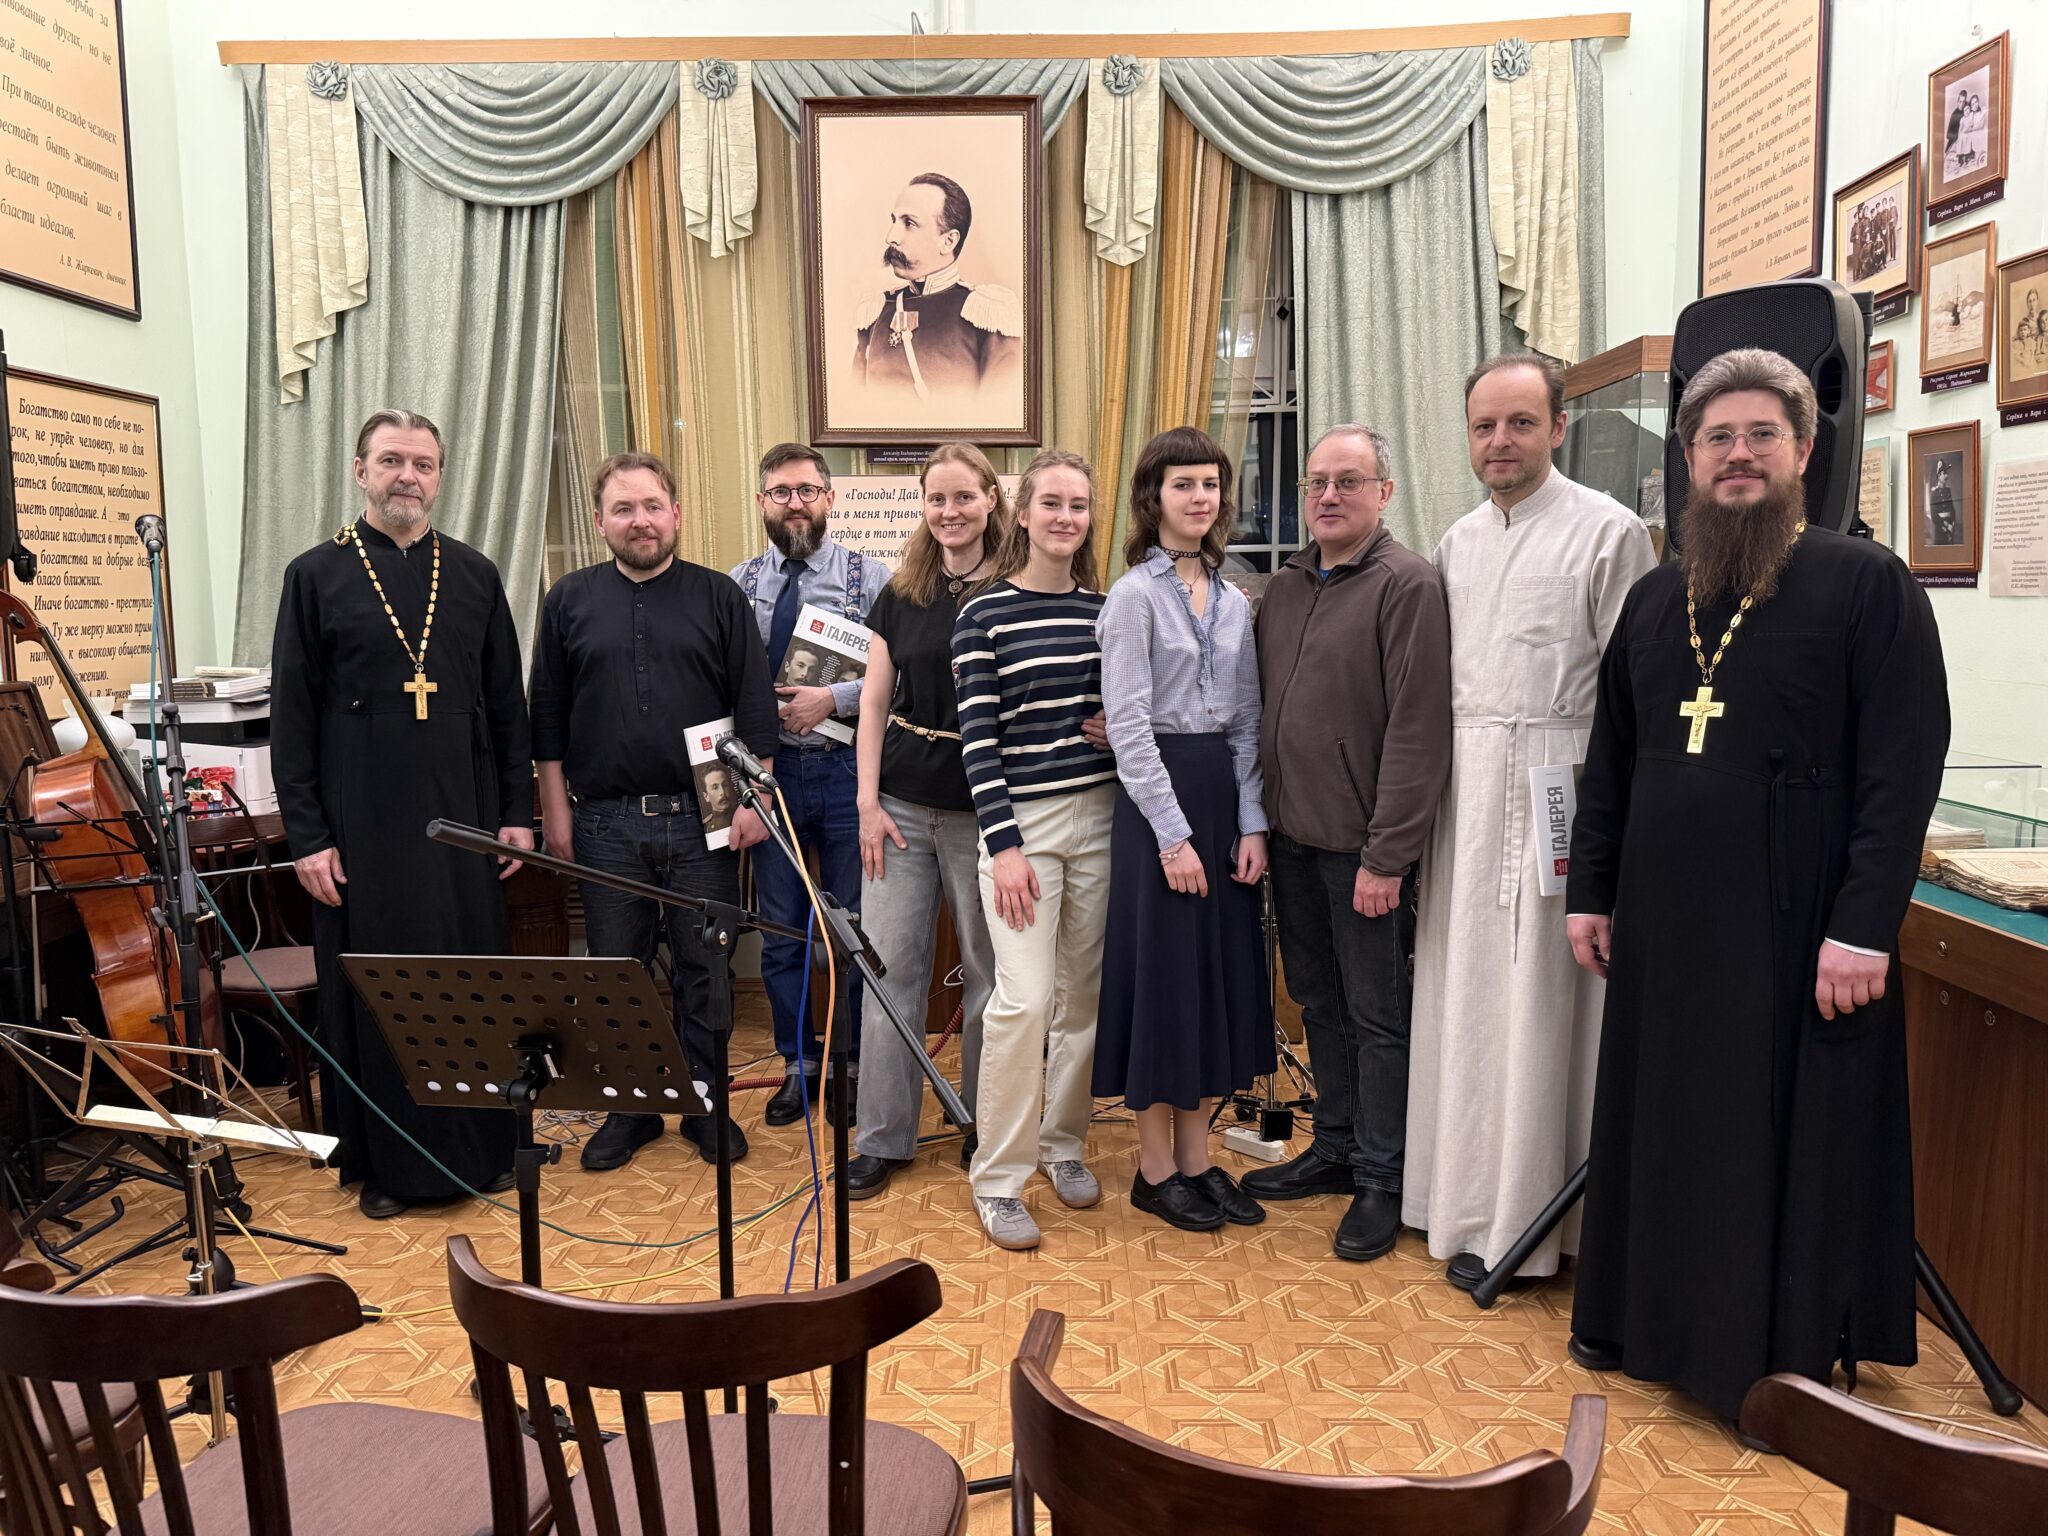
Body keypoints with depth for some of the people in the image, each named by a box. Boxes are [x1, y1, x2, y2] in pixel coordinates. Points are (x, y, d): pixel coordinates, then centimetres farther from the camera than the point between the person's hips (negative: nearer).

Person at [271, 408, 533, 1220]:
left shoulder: (474, 575, 9)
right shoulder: (316, 575, 2)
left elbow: (507, 704, 10)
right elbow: (292, 717, 0)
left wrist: (517, 812, 5)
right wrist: (306, 836, -6)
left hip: (463, 817, 2)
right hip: (362, 824, -2)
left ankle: (483, 1147, 20)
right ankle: (384, 1164, 17)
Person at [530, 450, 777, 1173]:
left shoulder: (719, 597, 4)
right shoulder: (570, 600, 7)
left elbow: (754, 708, 2)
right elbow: (548, 717, 8)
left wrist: (753, 799, -3)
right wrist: (555, 811, 4)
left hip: (701, 820, -1)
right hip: (605, 823, 1)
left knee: (705, 972, 6)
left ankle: (707, 1106, 20)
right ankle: (628, 1108, 24)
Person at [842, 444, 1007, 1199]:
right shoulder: (900, 595, 8)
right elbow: (874, 702, 9)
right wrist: (868, 802, 2)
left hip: (984, 809, -3)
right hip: (903, 806, 3)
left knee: (987, 973, 8)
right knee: (889, 966, 4)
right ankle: (883, 1137, 17)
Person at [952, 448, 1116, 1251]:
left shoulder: (1106, 610, 8)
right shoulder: (985, 613, -5)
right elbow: (978, 737, -9)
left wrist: (1122, 729, -4)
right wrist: (1003, 844, -14)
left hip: (1098, 816, 5)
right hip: (1022, 822, -4)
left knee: (1082, 990, 11)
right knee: (1024, 996, -10)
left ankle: (1063, 1143, 29)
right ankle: (997, 1178, 5)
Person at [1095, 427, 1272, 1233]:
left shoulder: (1234, 602, 12)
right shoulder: (1135, 596, -7)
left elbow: (1246, 720, 11)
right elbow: (1129, 726, -13)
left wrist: (1252, 822, 1)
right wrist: (1173, 834, -16)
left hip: (1223, 791, 7)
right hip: (1157, 797, -6)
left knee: (1222, 970, 9)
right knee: (1163, 972, 0)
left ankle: (1197, 1158, 22)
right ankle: (1155, 1167, 16)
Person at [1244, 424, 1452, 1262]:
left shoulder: (1408, 585, -11)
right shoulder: (1285, 585, 11)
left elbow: (1417, 730, -16)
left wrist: (1386, 854, -19)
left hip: (1362, 845, -7)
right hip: (1292, 836, 7)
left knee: (1377, 1016, 4)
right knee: (1318, 1002, 17)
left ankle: (1381, 1183, 17)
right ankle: (1335, 1147, 33)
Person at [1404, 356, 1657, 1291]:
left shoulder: (1607, 530, -5)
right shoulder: (1458, 541, 14)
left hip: (1554, 781, -6)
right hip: (1464, 783, 6)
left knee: (1537, 997, -1)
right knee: (1461, 991, 10)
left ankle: (1520, 1222, 12)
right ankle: (1467, 1196, 24)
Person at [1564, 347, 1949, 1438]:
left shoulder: (1865, 584, -5)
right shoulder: (1655, 600, 12)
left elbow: (1905, 767, -11)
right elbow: (1609, 760, 14)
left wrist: (1863, 928, -17)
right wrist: (1591, 891, 9)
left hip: (1794, 927, -5)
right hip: (1663, 925, 5)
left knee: (1785, 1138, 5)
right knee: (1661, 1122, 13)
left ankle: (1788, 1354, 21)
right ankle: (1651, 1320, 28)